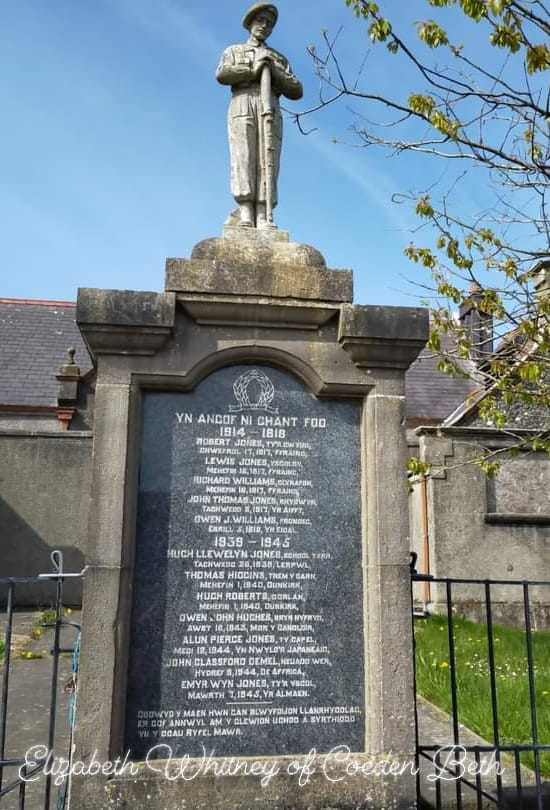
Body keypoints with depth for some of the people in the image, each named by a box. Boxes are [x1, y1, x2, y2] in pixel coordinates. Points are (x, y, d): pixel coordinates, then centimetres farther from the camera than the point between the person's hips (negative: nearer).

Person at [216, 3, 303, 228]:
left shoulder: (279, 59, 31)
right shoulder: (234, 51, 27)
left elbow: (296, 91, 16)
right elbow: (222, 74, 4)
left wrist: (273, 71, 2)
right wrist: (253, 70, -2)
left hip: (270, 108, 1)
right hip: (242, 105, -1)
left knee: (267, 160, -15)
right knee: (243, 158, -18)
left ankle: (263, 218, -26)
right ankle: (246, 214, -27)